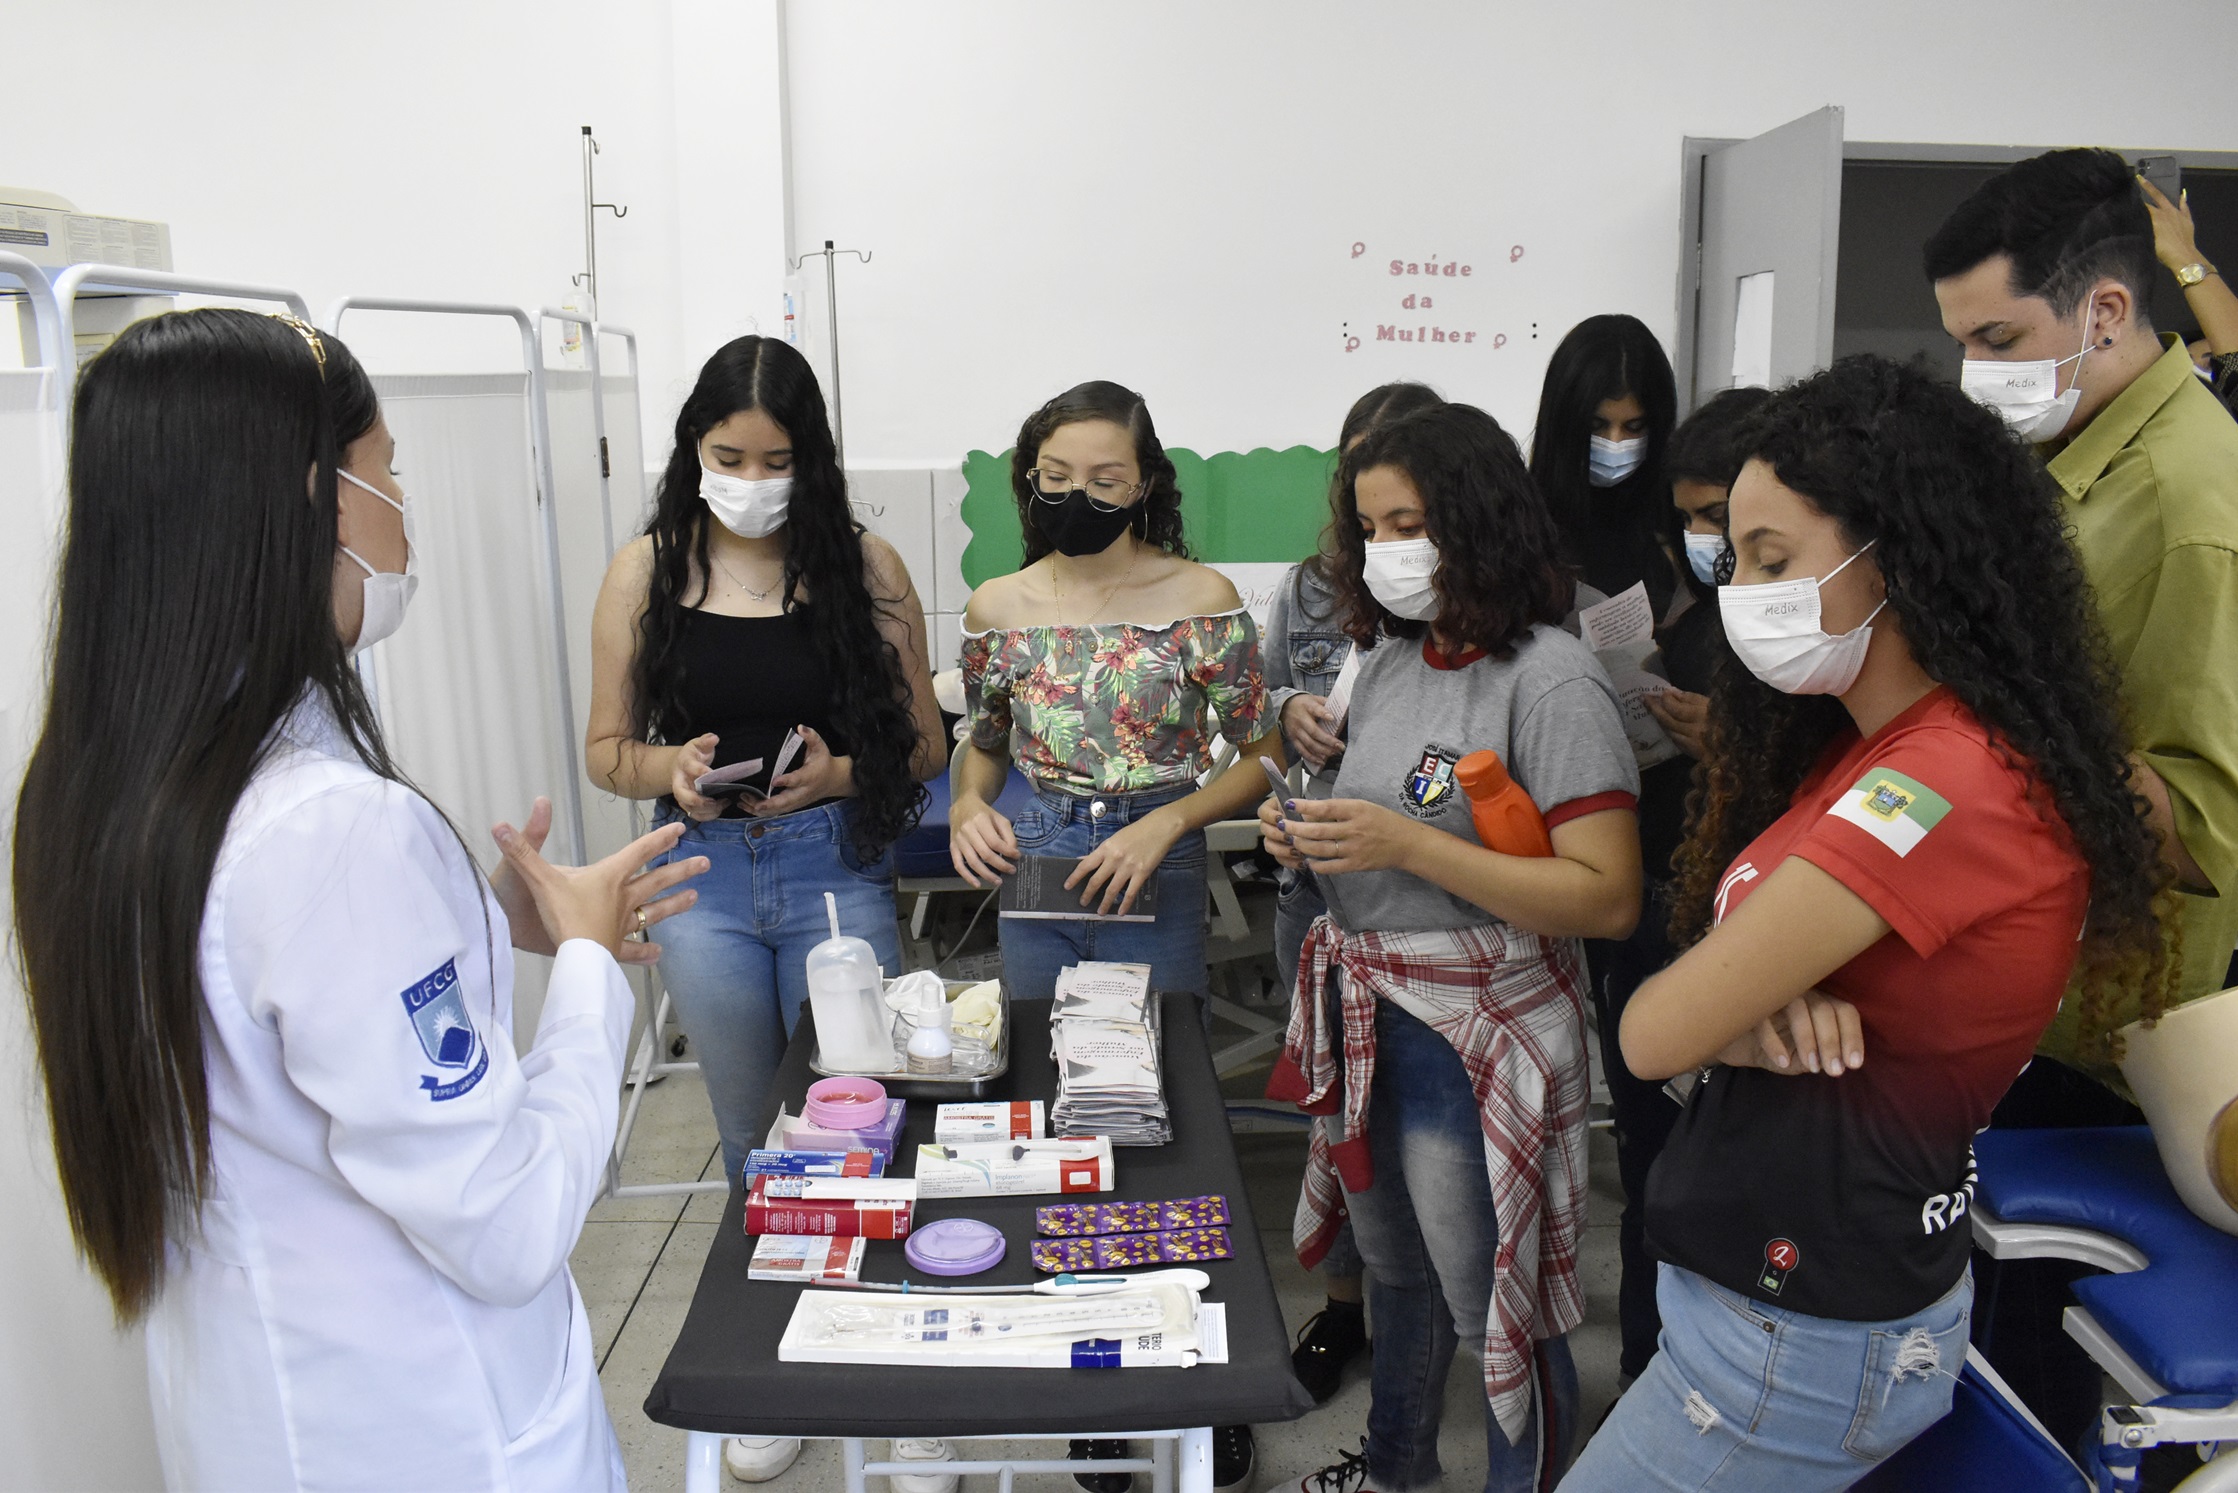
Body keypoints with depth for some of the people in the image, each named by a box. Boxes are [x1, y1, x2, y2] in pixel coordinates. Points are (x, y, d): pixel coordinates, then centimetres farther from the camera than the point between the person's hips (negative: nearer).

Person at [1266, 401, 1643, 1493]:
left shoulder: (1550, 682, -18)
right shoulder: (1392, 654, 6)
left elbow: (1607, 898, -23)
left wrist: (1406, 845, -27)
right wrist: (1310, 834, -3)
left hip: (1478, 1037, -8)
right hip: (1367, 1020, 8)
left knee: (1496, 1302, 9)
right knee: (1395, 1268, 26)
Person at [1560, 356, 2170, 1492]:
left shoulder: (1947, 782, -26)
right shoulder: (1860, 747, 5)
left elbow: (1656, 1034, -25)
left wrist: (1746, 1009, -2)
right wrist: (1761, 1012, -17)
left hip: (1805, 1341, -8)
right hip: (1755, 1283, 8)